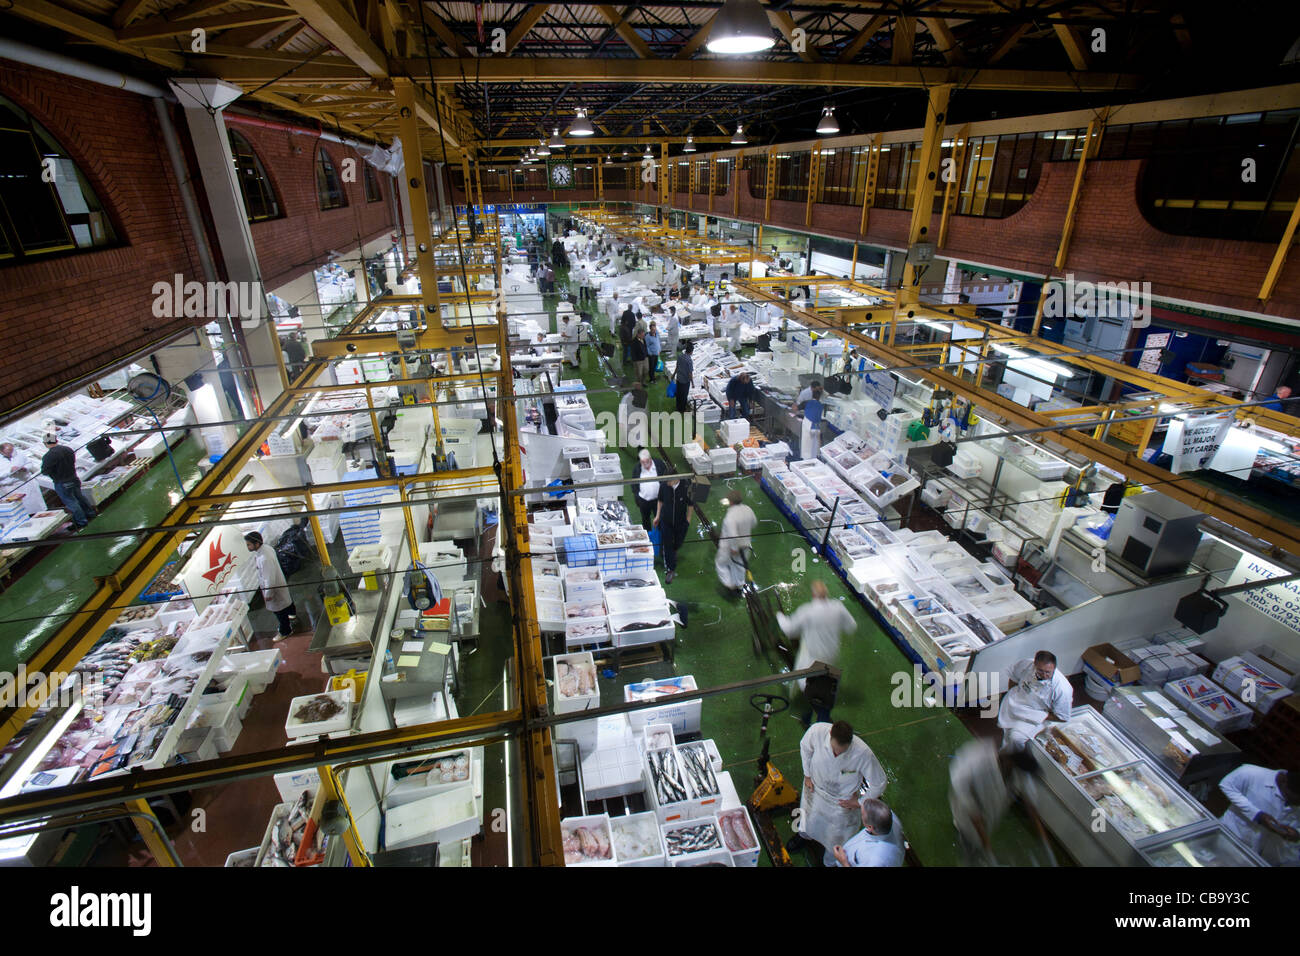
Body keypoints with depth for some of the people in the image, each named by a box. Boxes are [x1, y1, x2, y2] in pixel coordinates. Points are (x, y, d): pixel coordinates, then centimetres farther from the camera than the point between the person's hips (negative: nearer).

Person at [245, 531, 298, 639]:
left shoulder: (264, 559, -39)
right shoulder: (267, 548, -12)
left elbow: (269, 579, -32)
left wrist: (268, 594, -21)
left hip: (274, 587, -9)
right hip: (280, 582, 9)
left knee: (279, 611, 12)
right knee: (286, 599, 34)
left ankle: (285, 631, 32)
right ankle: (293, 613, 62)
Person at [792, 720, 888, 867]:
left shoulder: (863, 753, -40)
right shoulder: (817, 731, -36)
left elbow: (879, 783, -20)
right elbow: (805, 747, -10)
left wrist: (860, 803, -10)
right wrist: (807, 775, -2)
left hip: (842, 800, -2)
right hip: (816, 788, 2)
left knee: (836, 836, 23)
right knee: (809, 817, 32)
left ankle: (830, 862, 57)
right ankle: (804, 835, 68)